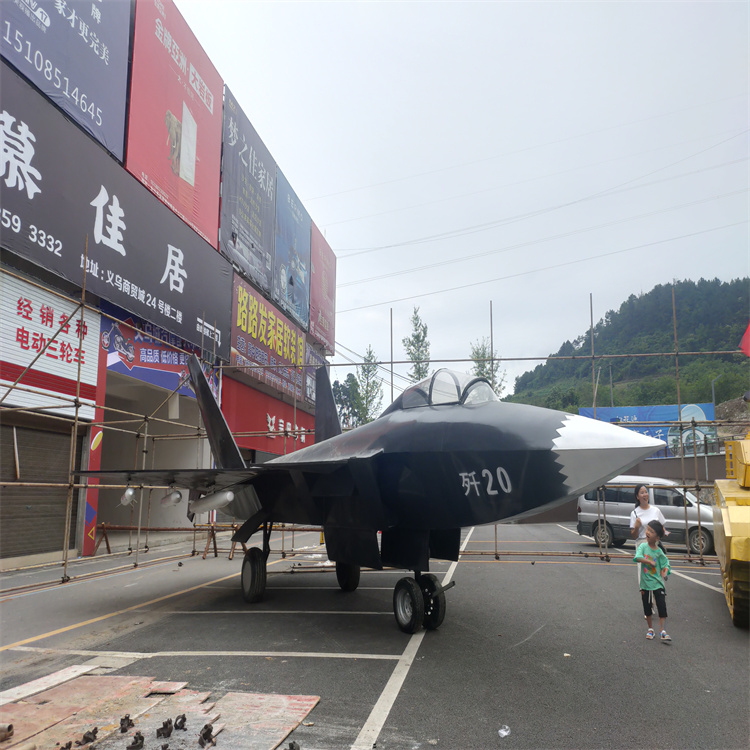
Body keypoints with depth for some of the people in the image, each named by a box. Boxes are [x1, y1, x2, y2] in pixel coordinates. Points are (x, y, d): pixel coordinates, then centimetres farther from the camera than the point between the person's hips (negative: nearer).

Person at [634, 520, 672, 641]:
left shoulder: (659, 552, -4)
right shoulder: (643, 546, -7)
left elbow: (666, 564, 1)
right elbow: (638, 558, -22)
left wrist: (665, 573, -17)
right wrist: (650, 562, -25)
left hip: (658, 583, 0)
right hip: (645, 583, 0)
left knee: (662, 606, -5)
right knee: (647, 607, 11)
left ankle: (662, 631, 2)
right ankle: (650, 629, 27)